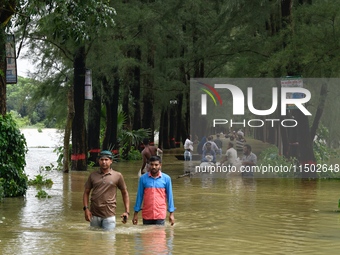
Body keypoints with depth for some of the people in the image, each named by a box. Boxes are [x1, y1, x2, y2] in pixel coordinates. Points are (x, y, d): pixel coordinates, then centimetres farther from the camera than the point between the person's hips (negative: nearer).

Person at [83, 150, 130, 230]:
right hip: (94, 215, 2)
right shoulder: (93, 175, 9)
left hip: (109, 215, -2)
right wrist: (86, 209, -2)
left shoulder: (118, 176, 4)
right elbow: (86, 192, 12)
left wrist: (127, 211, 2)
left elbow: (125, 193, 10)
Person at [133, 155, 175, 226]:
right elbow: (139, 196, 6)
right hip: (147, 215, 1)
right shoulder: (143, 178, 1)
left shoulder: (166, 178, 0)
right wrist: (136, 213, 6)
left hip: (160, 215, -1)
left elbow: (169, 196, 5)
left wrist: (171, 213, 3)